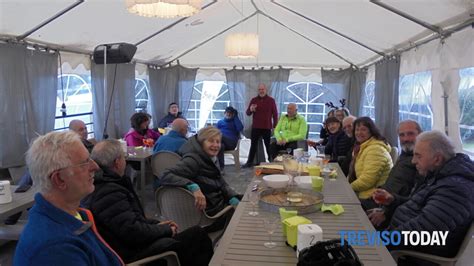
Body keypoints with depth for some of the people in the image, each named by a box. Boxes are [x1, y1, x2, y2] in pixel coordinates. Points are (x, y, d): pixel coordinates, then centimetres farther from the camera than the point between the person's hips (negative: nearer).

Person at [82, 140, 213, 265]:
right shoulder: (109, 193, -24)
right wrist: (166, 230, -11)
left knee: (196, 233, 8)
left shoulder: (98, 185, 9)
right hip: (132, 253, -10)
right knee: (197, 235, -11)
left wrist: (157, 224, 9)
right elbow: (133, 232, -27)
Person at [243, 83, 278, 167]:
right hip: (255, 127, 2)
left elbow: (275, 114, 4)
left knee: (268, 145, 3)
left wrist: (275, 127, -1)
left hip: (267, 128, -2)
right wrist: (250, 110, -18)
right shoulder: (254, 100, 7)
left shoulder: (271, 100, 3)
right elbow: (247, 113, 6)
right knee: (253, 145, 7)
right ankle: (250, 162, 14)